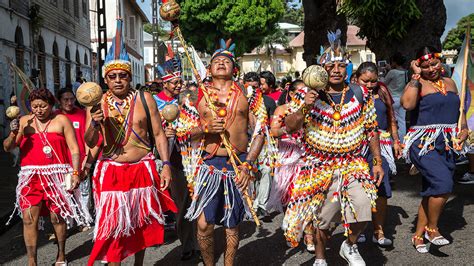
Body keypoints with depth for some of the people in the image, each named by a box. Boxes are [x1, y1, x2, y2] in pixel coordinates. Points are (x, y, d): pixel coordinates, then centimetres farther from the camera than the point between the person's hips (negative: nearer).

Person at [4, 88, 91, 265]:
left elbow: (74, 149, 1)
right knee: (29, 219, -5)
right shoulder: (24, 122, 8)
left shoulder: (61, 121, 3)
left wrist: (75, 173, -8)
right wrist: (13, 134, -14)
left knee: (57, 217, 5)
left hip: (57, 176, -2)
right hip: (31, 176, 2)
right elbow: (7, 147, 6)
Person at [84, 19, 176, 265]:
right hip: (111, 172, 0)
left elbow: (158, 134, 1)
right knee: (112, 224, -1)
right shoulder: (97, 104, 0)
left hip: (142, 169, 1)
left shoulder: (144, 99, -1)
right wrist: (94, 123, -22)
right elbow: (90, 143, -2)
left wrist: (166, 165, -7)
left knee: (141, 223, 13)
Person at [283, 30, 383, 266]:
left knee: (362, 205, -18)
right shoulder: (307, 95, -3)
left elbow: (372, 130, 9)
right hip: (319, 166, -1)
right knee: (322, 217, 7)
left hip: (353, 164, 1)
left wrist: (378, 162, 6)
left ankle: (349, 246, 13)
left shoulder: (361, 95, 3)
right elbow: (290, 127, -8)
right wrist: (304, 108, -25)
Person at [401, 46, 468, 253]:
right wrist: (416, 76, -16)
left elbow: (458, 109, 26)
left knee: (432, 192, 10)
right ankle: (431, 229, -3)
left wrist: (464, 129, 10)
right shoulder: (418, 84, -5)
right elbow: (407, 104, -25)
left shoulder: (450, 83, 16)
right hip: (424, 143, -7)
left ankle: (418, 235, 22)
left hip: (448, 145, 7)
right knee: (443, 183, -23)